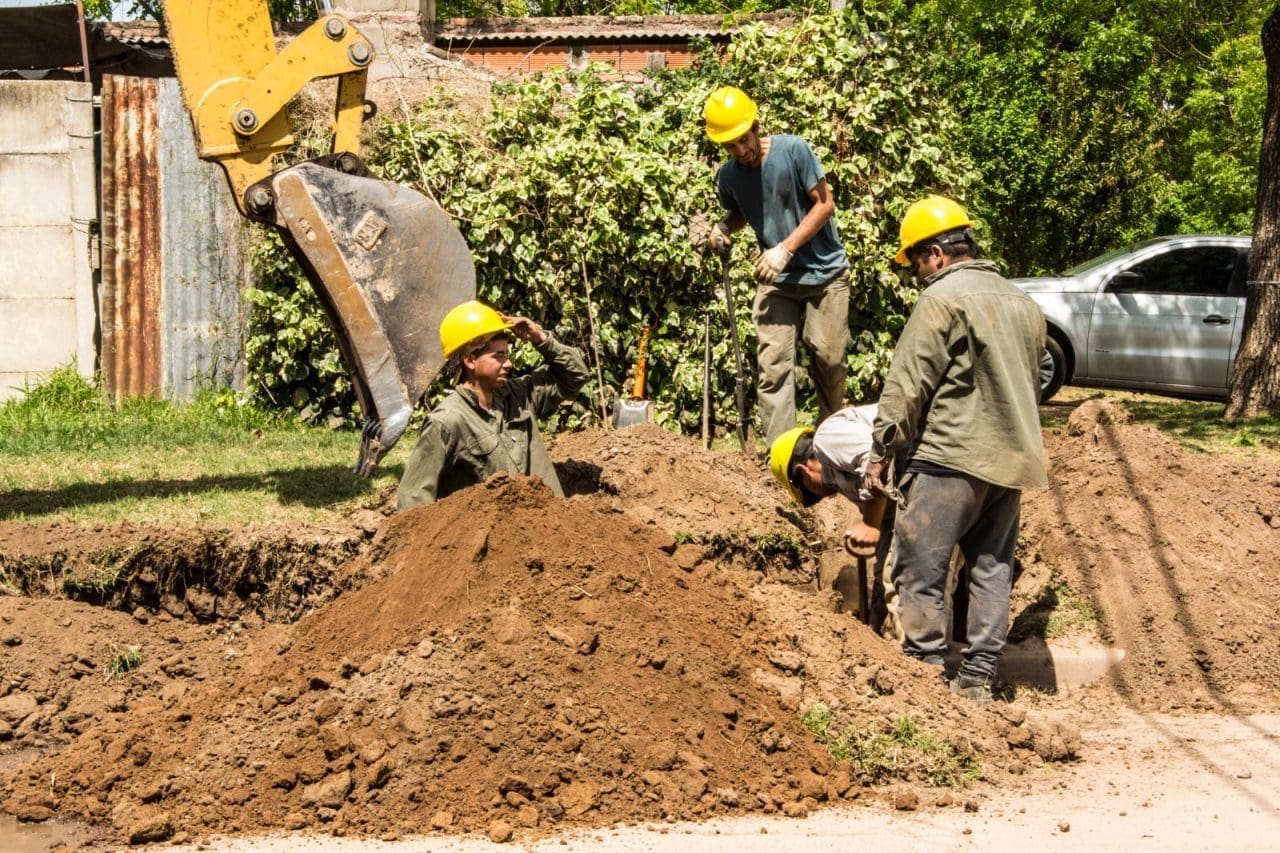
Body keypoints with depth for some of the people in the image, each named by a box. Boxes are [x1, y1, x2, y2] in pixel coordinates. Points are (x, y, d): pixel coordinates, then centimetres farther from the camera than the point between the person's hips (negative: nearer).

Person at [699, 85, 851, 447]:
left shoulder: (793, 150, -16)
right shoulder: (728, 176, -3)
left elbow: (825, 204, -13)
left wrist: (786, 248, -20)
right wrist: (722, 229, -5)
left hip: (824, 272, -3)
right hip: (776, 282, 3)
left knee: (830, 360, 2)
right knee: (774, 366, -8)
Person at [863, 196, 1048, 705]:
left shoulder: (943, 297, -9)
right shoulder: (1023, 304, 17)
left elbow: (907, 385, -11)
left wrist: (882, 450, -5)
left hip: (949, 457, -8)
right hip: (1012, 461, 8)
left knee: (919, 572, -3)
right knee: (992, 572, 10)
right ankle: (978, 679, 11)